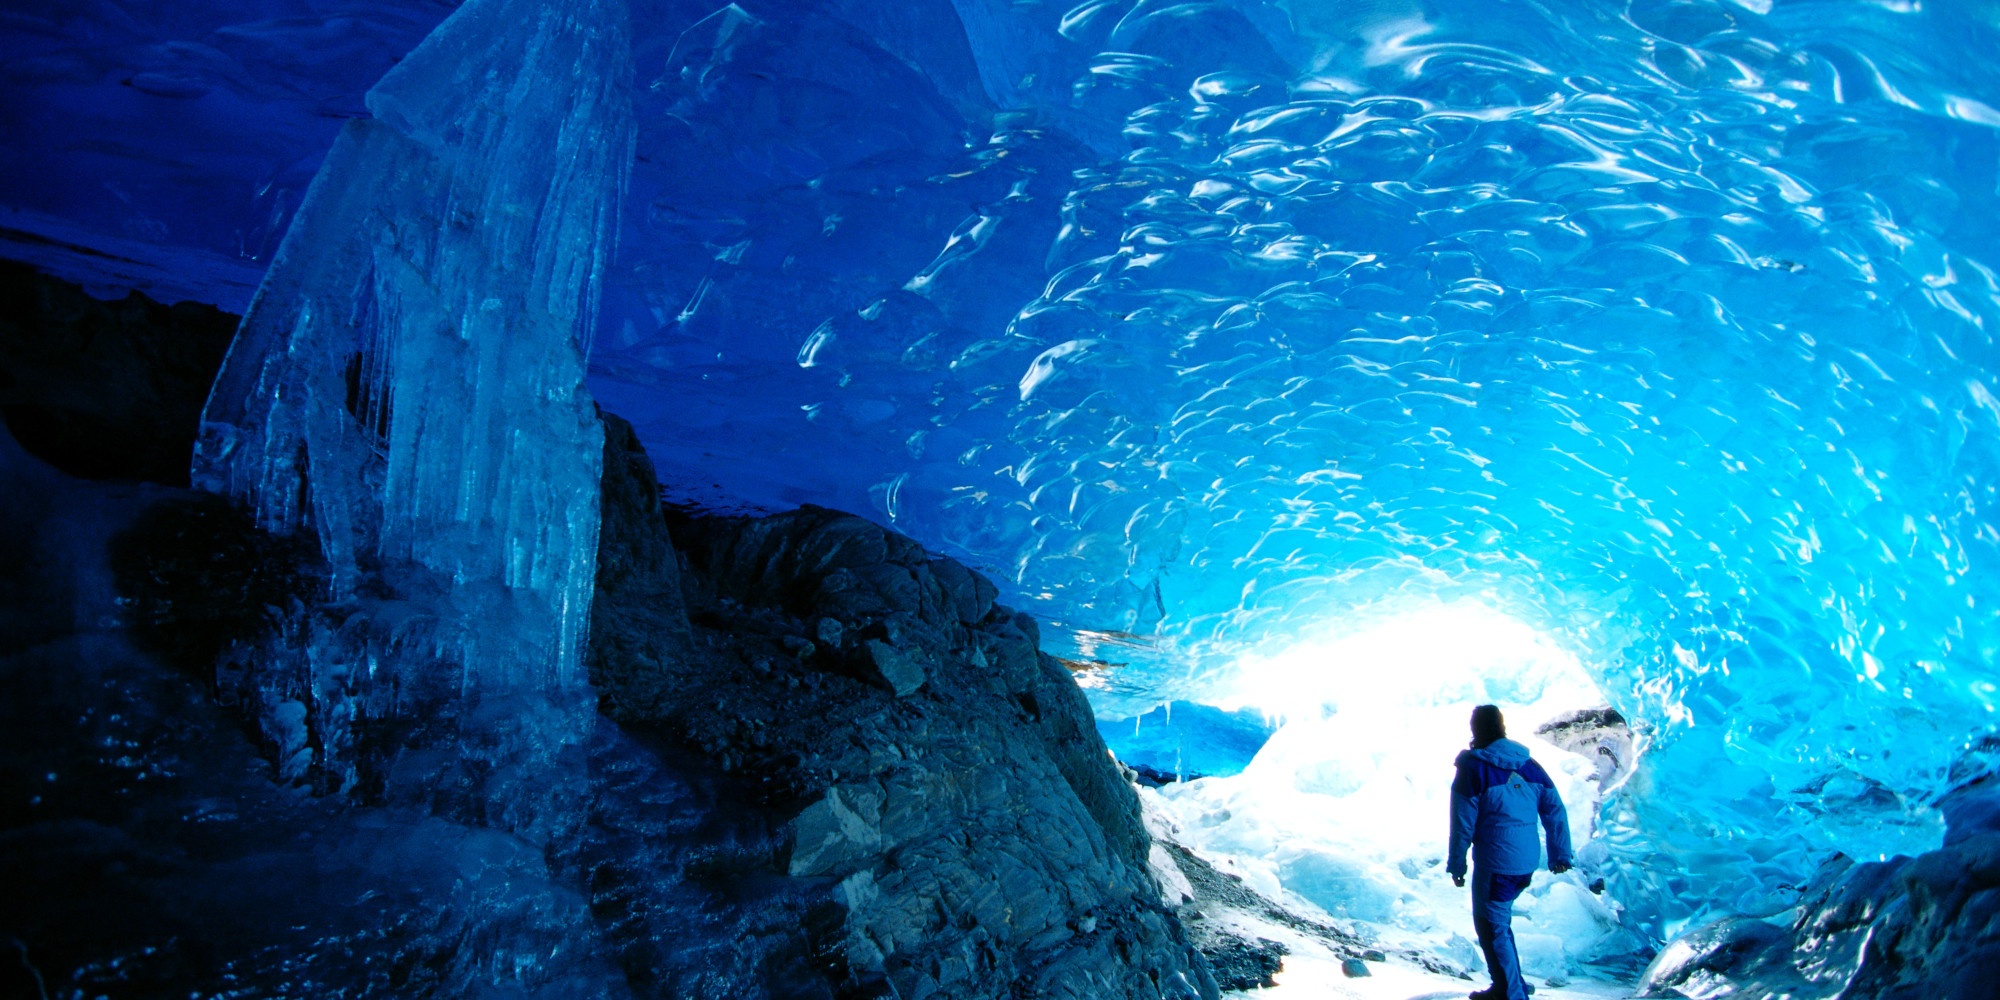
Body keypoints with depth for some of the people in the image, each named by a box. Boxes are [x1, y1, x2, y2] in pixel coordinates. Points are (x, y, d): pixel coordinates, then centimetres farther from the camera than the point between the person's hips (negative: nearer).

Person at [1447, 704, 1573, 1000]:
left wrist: (1456, 864, -2)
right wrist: (1560, 854, 18)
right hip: (1528, 862, 7)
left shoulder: (1473, 769, -13)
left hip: (1494, 864, -7)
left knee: (1492, 927, 6)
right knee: (1500, 920, 22)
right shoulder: (1530, 765, 3)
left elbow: (1463, 824, -12)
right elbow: (1555, 812, 7)